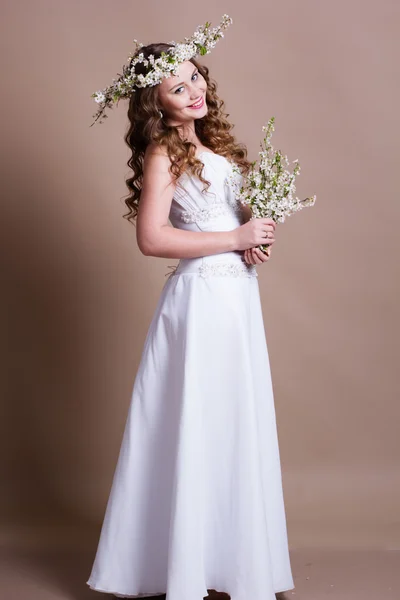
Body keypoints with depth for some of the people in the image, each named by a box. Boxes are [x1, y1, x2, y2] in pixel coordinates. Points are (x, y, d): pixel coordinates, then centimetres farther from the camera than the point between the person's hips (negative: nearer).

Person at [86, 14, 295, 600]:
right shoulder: (164, 153, -10)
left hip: (239, 294, 8)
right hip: (200, 296, -8)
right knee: (194, 427, -1)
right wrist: (236, 238, -16)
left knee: (236, 427, 14)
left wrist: (257, 235, -2)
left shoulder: (214, 143, 12)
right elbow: (152, 237, -20)